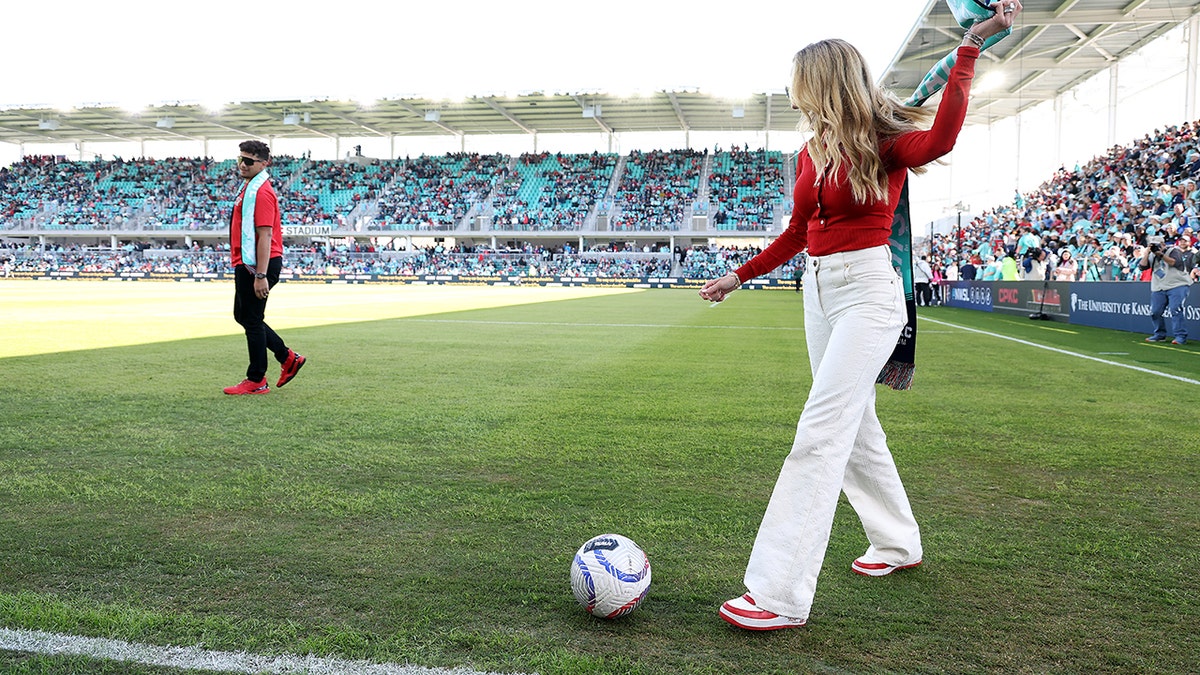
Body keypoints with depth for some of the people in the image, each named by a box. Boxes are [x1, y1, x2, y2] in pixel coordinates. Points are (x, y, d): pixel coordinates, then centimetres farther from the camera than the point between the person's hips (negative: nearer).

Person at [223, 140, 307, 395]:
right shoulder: (247, 188, 16)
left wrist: (261, 276, -26)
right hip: (246, 264, 11)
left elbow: (265, 235, -23)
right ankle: (288, 358, 23)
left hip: (258, 265, -11)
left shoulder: (261, 192, -16)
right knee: (242, 315, 18)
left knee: (252, 320, -2)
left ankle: (256, 381, 8)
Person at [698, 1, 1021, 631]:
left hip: (868, 289, -8)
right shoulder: (812, 153, 11)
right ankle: (897, 543, 36)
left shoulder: (886, 143, -8)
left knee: (820, 431, -15)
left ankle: (781, 595, -14)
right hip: (819, 289, 8)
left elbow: (939, 139, -32)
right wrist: (738, 276, 23)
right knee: (854, 426, 16)